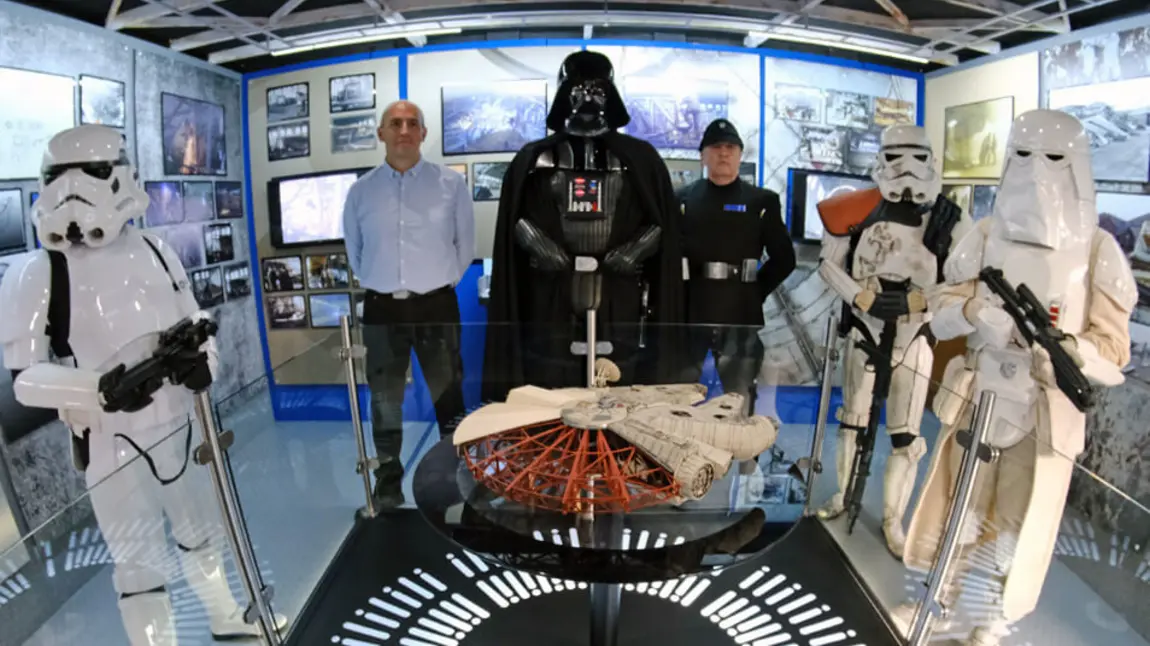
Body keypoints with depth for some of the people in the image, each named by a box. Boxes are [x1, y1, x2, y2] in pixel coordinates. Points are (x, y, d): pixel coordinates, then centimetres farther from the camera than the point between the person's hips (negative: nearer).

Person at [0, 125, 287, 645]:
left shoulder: (153, 250, -1)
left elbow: (192, 320, 11)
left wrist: (200, 356, -9)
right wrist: (97, 388, -28)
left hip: (177, 424, 5)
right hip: (111, 441, -5)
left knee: (200, 528, 22)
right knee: (143, 561, 2)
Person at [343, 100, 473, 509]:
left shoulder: (451, 184, -2)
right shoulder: (360, 191, 3)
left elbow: (465, 244, 4)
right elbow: (354, 252, 13)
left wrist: (441, 282, 5)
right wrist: (379, 286, 11)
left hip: (436, 306, -1)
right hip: (382, 309, 2)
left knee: (448, 399, 7)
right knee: (385, 403, 11)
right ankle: (388, 486, 25)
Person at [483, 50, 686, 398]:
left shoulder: (642, 159, 13)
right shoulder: (533, 160, 14)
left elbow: (663, 227, 10)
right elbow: (515, 223, 9)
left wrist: (635, 250, -7)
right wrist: (538, 244, -8)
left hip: (620, 304, 0)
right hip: (551, 304, 0)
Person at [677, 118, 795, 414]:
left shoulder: (762, 201, 8)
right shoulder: (683, 198, 9)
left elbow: (783, 259, 8)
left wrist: (756, 291, 0)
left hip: (739, 314, 0)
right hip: (689, 312, 0)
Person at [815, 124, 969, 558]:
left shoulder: (948, 221, -10)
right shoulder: (862, 210, -10)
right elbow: (827, 263, -3)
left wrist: (912, 300, -22)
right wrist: (863, 298, -16)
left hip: (914, 337, 0)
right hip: (864, 330, 1)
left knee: (906, 435, 5)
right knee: (853, 421, 15)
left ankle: (893, 521, 21)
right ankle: (845, 496, 36)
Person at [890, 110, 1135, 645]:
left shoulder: (1096, 249, -8)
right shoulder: (987, 235, -1)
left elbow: (1113, 356, -9)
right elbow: (940, 316, -2)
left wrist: (1065, 349, -29)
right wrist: (974, 311, -23)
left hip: (1047, 415, -2)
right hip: (976, 400, 2)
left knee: (1018, 529, 10)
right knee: (956, 513, 16)